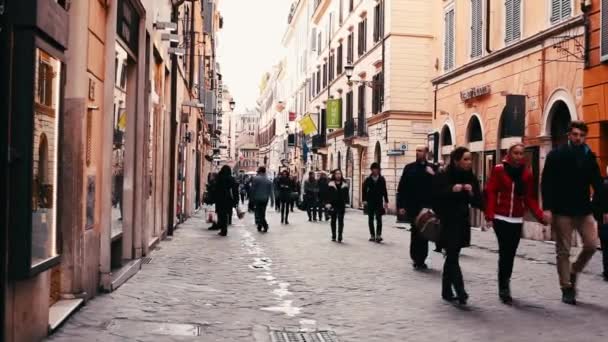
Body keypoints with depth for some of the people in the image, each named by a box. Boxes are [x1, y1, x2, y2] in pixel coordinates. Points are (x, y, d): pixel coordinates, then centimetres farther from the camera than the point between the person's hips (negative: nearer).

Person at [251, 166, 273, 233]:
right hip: (265, 199, 5)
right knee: (262, 213, 14)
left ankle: (265, 225, -19)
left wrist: (251, 199, -3)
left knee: (259, 213, -3)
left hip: (257, 199, -5)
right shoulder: (268, 180, 6)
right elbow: (270, 191, 8)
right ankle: (259, 227, 18)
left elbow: (252, 189, -10)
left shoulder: (255, 178, -9)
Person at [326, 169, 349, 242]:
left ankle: (340, 237, 0)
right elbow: (328, 195, -3)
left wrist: (346, 203, -2)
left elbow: (346, 195, 5)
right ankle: (333, 236, 18)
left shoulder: (344, 185, 4)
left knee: (341, 221, -1)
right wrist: (328, 203, -10)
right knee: (333, 220, 9)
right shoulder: (331, 184, 0)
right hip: (333, 205, 0)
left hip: (341, 205, 0)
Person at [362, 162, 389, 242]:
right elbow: (364, 190, 3)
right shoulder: (368, 179, 3)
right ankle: (372, 235, 13)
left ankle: (378, 235, -15)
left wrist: (386, 201, 2)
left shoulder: (382, 179, 2)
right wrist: (364, 200, -6)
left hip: (379, 202, -1)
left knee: (379, 218, -12)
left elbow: (384, 191, 4)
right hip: (370, 202, 1)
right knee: (370, 219, 5)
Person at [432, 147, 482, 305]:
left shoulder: (471, 178, 6)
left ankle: (446, 291, 21)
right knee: (452, 257, -12)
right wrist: (451, 190, -24)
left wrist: (472, 193, -15)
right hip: (446, 223, -5)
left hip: (462, 223, 5)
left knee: (452, 257, 12)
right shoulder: (443, 177, -8)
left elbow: (478, 203, 5)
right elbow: (435, 196, -14)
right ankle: (460, 292, -19)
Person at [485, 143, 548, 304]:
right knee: (505, 252, -11)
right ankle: (504, 288, -5)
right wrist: (489, 215, -14)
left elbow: (530, 198, 5)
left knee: (510, 253, 9)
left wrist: (541, 216, -9)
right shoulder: (499, 170, -4)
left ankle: (504, 286, 24)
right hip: (501, 218, -4)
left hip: (517, 220, 4)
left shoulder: (527, 174, 6)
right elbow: (490, 193, -6)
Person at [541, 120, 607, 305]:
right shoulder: (555, 156, -4)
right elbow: (546, 183, -9)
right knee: (563, 251, 2)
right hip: (562, 211, -3)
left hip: (584, 210, 3)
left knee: (591, 245, -3)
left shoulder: (589, 157, 7)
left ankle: (573, 272, 22)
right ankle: (567, 289, 12)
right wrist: (547, 208, -18)